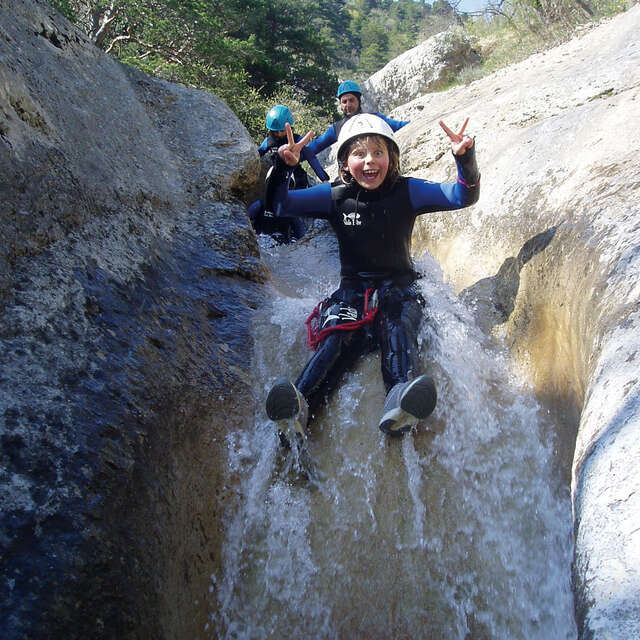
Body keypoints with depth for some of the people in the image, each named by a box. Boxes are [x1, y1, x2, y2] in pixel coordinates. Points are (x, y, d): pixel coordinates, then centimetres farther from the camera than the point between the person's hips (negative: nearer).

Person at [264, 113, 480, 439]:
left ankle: (398, 407, -63)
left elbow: (463, 196, -5)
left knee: (398, 329, -33)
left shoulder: (406, 192, -1)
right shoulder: (335, 196, 1)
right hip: (352, 288, 1)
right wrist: (283, 167, -21)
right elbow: (280, 204, -3)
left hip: (398, 288, 0)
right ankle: (298, 407, -55)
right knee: (339, 335, -30)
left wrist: (465, 159, -24)